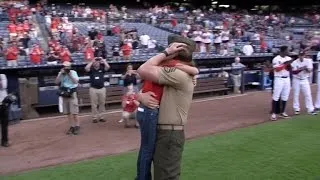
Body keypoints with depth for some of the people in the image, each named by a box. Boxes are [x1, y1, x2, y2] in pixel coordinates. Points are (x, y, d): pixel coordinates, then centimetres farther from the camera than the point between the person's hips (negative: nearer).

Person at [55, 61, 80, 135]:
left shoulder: (73, 72, -3)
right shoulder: (61, 73, 7)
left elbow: (76, 81, -15)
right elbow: (57, 82, -4)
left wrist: (70, 74, -18)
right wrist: (61, 74, -12)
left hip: (72, 94, -4)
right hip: (64, 94, 4)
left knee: (74, 112, -5)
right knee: (68, 112, 8)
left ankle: (77, 127, 3)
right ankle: (72, 127, 16)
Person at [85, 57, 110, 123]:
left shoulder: (102, 69, 6)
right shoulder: (91, 69, 2)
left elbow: (108, 67, -11)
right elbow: (86, 68, -18)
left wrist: (103, 60, -4)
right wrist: (92, 61, -10)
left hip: (102, 89, 2)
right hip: (93, 89, -2)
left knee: (102, 104, 7)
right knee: (94, 104, 3)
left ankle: (101, 117, 17)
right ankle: (95, 117, 10)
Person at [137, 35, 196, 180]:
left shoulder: (180, 74, -21)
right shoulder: (172, 74, 12)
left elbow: (143, 71, -25)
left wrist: (166, 53, -16)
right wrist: (141, 96, -13)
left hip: (169, 134, -10)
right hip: (164, 132, 10)